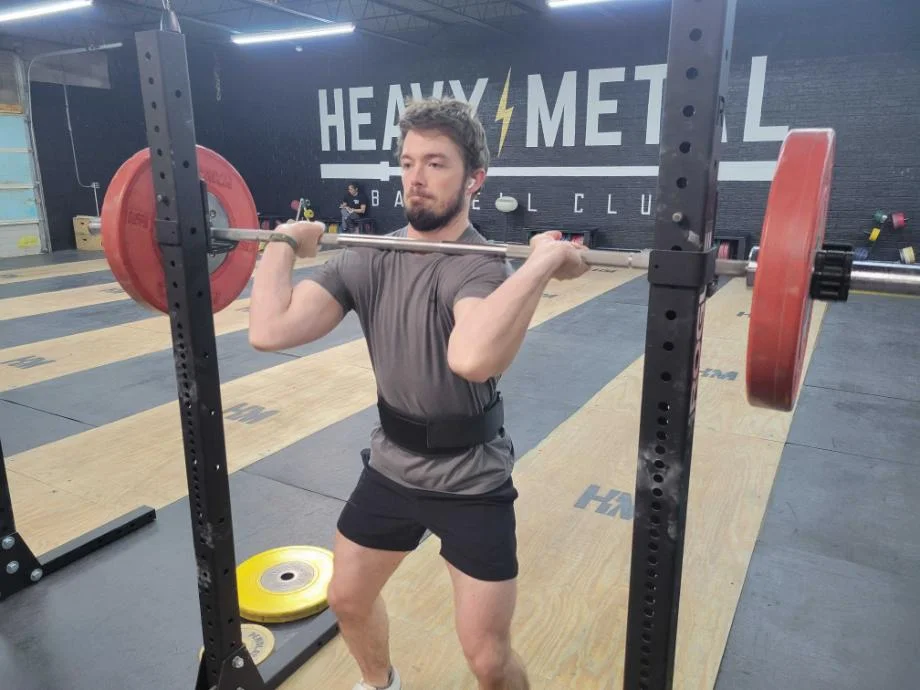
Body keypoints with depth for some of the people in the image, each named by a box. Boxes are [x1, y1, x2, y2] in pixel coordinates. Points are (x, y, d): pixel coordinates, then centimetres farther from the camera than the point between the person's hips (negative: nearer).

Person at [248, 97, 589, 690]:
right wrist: (284, 245, -8)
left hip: (470, 483, -5)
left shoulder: (481, 268, -24)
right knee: (348, 599, 24)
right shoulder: (368, 259, -6)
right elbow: (270, 330, -18)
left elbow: (473, 358, -49)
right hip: (390, 468, 6)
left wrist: (541, 263, -44)